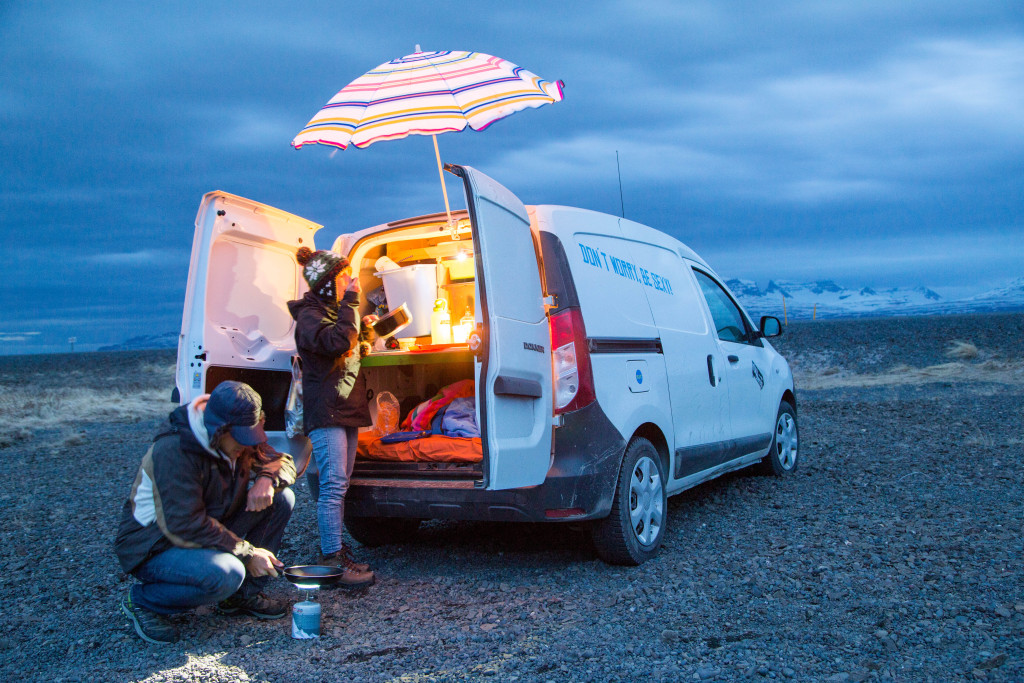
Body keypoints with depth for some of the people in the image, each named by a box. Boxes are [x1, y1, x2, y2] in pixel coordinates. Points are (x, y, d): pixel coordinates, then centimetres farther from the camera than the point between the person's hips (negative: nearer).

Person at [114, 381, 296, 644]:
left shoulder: (238, 439, -5)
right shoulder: (174, 452, -30)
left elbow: (282, 462, 6)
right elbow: (185, 526, -31)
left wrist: (267, 480, -20)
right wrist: (247, 553, -27)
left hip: (209, 531, 8)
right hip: (153, 548, -8)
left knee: (281, 498, -7)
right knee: (226, 573, -37)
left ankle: (243, 594, 3)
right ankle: (142, 600, -9)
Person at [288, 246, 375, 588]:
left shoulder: (334, 310, 22)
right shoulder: (309, 314, -8)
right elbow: (336, 342, -26)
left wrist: (363, 330, 14)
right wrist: (351, 302, -21)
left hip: (347, 410, 10)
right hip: (326, 411, -10)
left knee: (339, 486, 12)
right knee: (333, 485, -13)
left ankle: (335, 548, 19)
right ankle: (332, 560, -12)